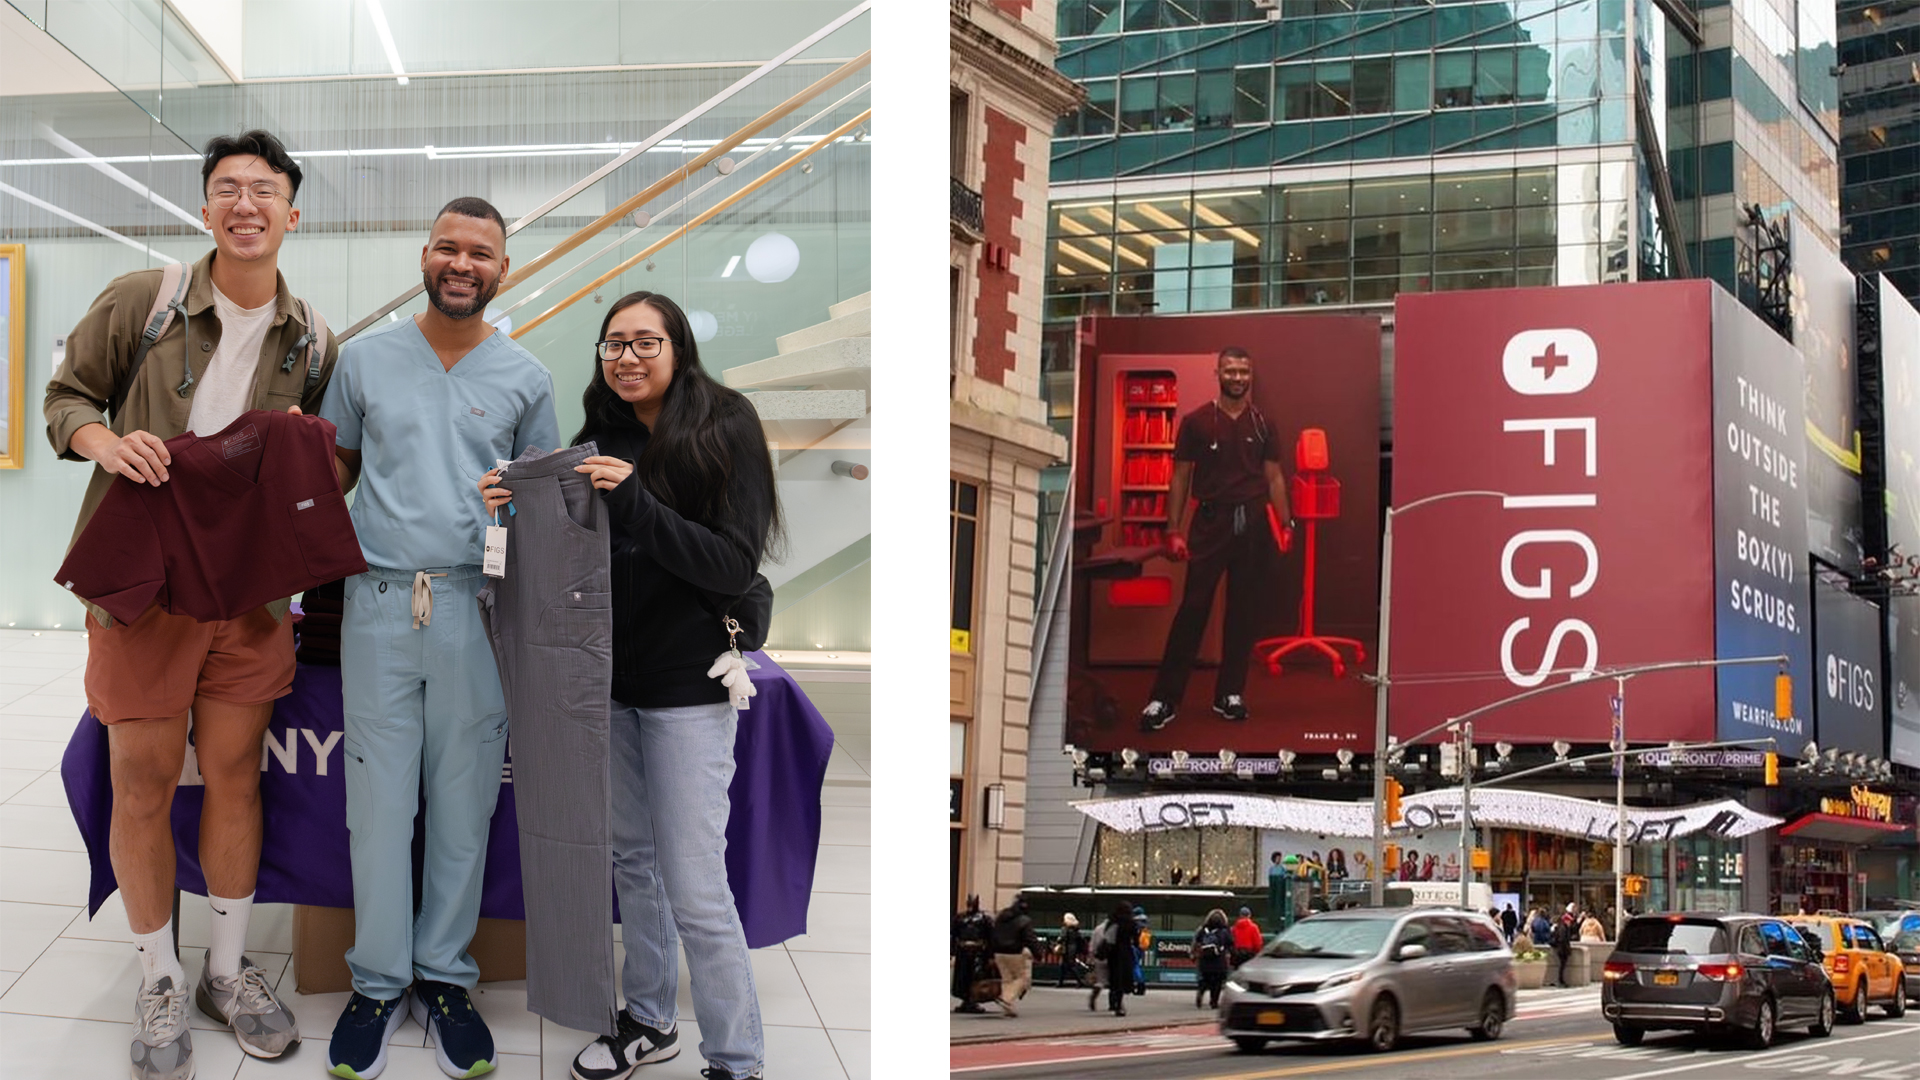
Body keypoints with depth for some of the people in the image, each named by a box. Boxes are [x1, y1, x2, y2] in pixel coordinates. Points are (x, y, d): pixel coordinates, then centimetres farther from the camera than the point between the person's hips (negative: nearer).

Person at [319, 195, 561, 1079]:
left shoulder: (524, 377, 7)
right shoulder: (366, 358, 8)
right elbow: (337, 466, 16)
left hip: (476, 607, 0)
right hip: (380, 601, 0)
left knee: (463, 799, 5)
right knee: (378, 796, 2)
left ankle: (444, 974, 17)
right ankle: (378, 979, 13)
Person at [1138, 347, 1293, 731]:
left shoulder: (1262, 425, 9)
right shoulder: (1196, 422, 2)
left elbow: (1274, 477, 11)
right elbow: (1181, 478, 2)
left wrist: (1285, 524, 1)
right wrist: (1174, 530, -4)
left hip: (1253, 524, 3)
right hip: (1211, 522, -3)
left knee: (1244, 611, 6)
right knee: (1193, 609, -8)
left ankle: (1230, 693, 16)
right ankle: (1165, 698, -6)